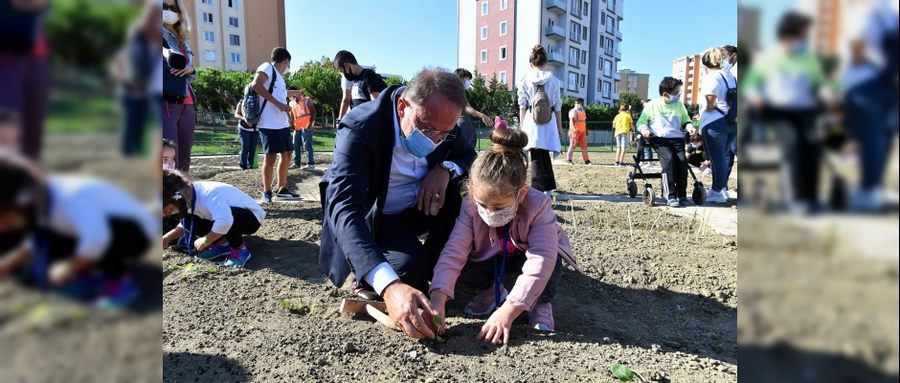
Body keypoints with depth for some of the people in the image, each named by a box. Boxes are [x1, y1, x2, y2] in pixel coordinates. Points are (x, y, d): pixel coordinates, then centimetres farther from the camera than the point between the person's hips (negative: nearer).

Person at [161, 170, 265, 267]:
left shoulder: (207, 193, -33)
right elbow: (186, 225, 14)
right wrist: (167, 238, -1)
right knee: (190, 222, -8)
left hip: (252, 217, -8)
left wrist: (205, 241, -32)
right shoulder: (188, 196, -5)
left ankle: (240, 249, -15)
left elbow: (225, 222, -48)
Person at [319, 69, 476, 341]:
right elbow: (345, 210, -41)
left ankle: (430, 269, -3)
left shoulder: (438, 120, -13)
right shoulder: (359, 129, -31)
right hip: (372, 218, -5)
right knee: (409, 264, -32)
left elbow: (470, 157, 2)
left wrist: (446, 169, -25)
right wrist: (389, 285, -55)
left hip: (418, 208, 6)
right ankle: (370, 281, 2)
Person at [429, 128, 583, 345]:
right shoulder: (471, 206, -29)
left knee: (551, 262, -35)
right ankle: (491, 289, 8)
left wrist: (507, 312, -53)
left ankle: (542, 303, -2)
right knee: (467, 265, -27)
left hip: (526, 255, -2)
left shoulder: (538, 206, -38)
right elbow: (454, 253, -34)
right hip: (493, 257, 3)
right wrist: (437, 300, -48)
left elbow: (539, 264, -46)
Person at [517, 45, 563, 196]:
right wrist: (560, 126, 15)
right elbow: (557, 105, 8)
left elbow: (522, 105, 1)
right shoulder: (553, 79, 6)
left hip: (531, 120, -2)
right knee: (545, 155, 16)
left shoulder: (525, 79, 2)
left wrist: (522, 126, 6)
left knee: (536, 157, 1)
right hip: (548, 122, 2)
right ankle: (549, 187, 20)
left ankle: (538, 190, -3)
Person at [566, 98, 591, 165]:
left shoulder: (583, 111, 20)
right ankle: (568, 159, -4)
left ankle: (586, 160, 13)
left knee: (584, 145, 8)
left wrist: (586, 130, 19)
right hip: (575, 131, -8)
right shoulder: (573, 111, -5)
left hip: (582, 131, 8)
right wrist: (574, 128, -31)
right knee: (573, 145, -8)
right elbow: (572, 121, -16)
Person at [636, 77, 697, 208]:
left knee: (682, 160, -24)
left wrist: (689, 126, 4)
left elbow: (685, 120, 28)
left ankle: (682, 195, -14)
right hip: (659, 138, -3)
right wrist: (644, 129, -12)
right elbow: (641, 122, 11)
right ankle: (670, 196, -28)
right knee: (669, 159, -30)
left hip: (677, 138, 3)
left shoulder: (679, 105, 19)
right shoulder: (652, 105, 8)